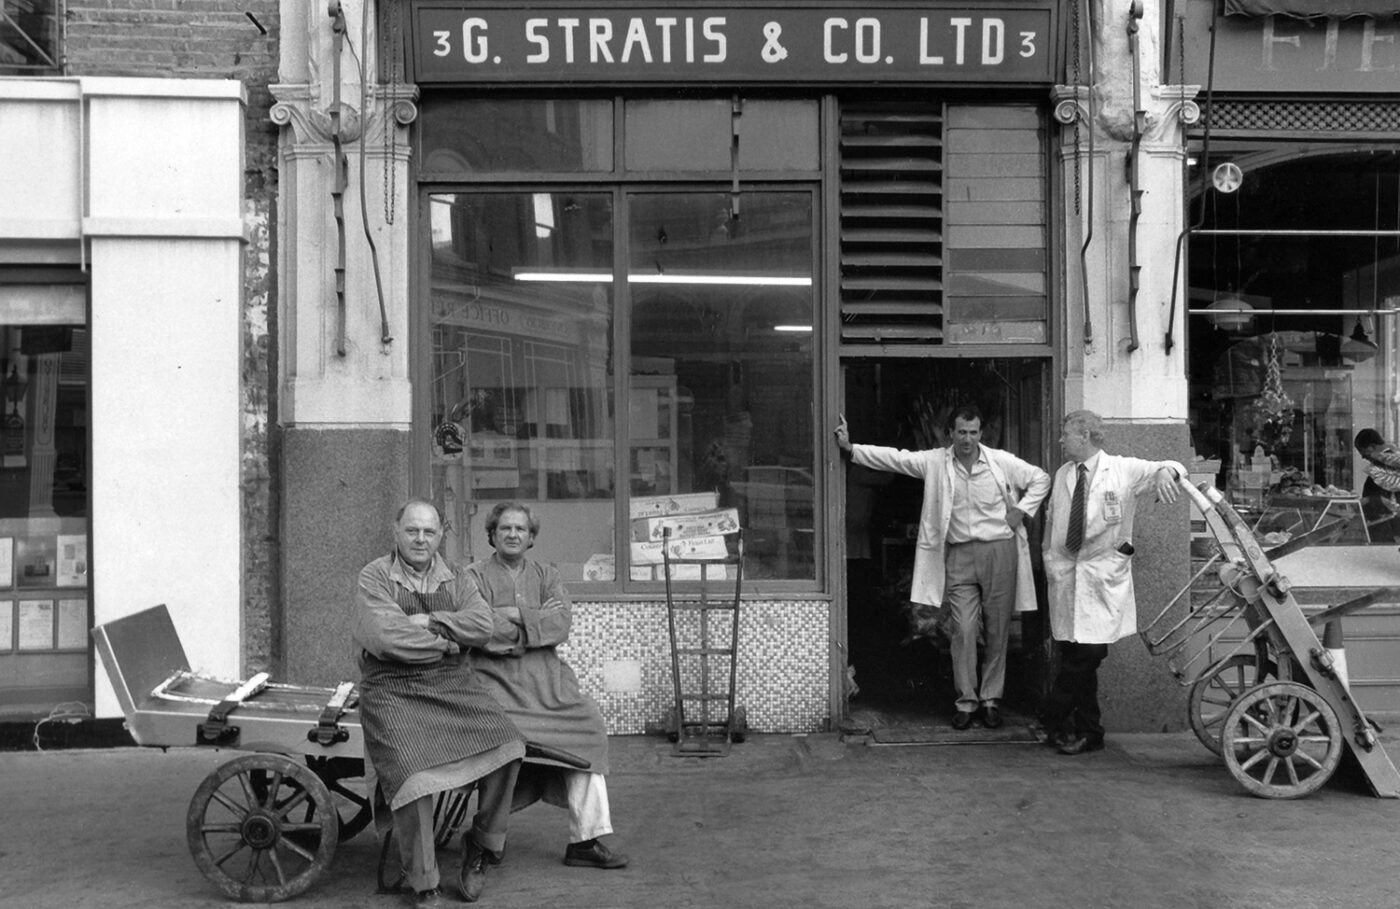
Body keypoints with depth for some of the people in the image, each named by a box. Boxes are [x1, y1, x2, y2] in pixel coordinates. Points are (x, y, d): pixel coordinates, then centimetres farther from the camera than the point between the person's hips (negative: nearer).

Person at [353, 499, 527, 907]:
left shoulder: (456, 579, 13)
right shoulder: (375, 576, 0)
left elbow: (483, 624, -3)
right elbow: (386, 638, -15)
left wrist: (431, 621, -12)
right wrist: (445, 643, -5)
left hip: (453, 684, 4)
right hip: (393, 690, -4)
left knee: (506, 744, -16)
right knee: (413, 776, -25)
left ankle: (480, 847, 5)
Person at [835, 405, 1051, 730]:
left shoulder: (1002, 462, 0)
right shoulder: (935, 462, 1)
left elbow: (1041, 478, 10)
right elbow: (894, 458, -2)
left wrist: (1021, 510, 0)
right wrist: (850, 448, -8)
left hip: (999, 551, 0)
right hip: (958, 556, 0)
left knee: (997, 630, 6)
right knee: (963, 631, -2)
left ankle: (991, 699, 18)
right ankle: (966, 701, 9)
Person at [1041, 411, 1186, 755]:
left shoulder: (1124, 470, 0)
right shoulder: (1062, 475, 13)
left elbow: (1172, 468, -6)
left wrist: (1165, 472, -30)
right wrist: (1050, 562, 10)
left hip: (1103, 574, -4)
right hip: (1065, 572, 4)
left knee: (1088, 654, -9)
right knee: (1074, 655, 3)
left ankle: (1055, 722, 5)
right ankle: (1089, 732, 14)